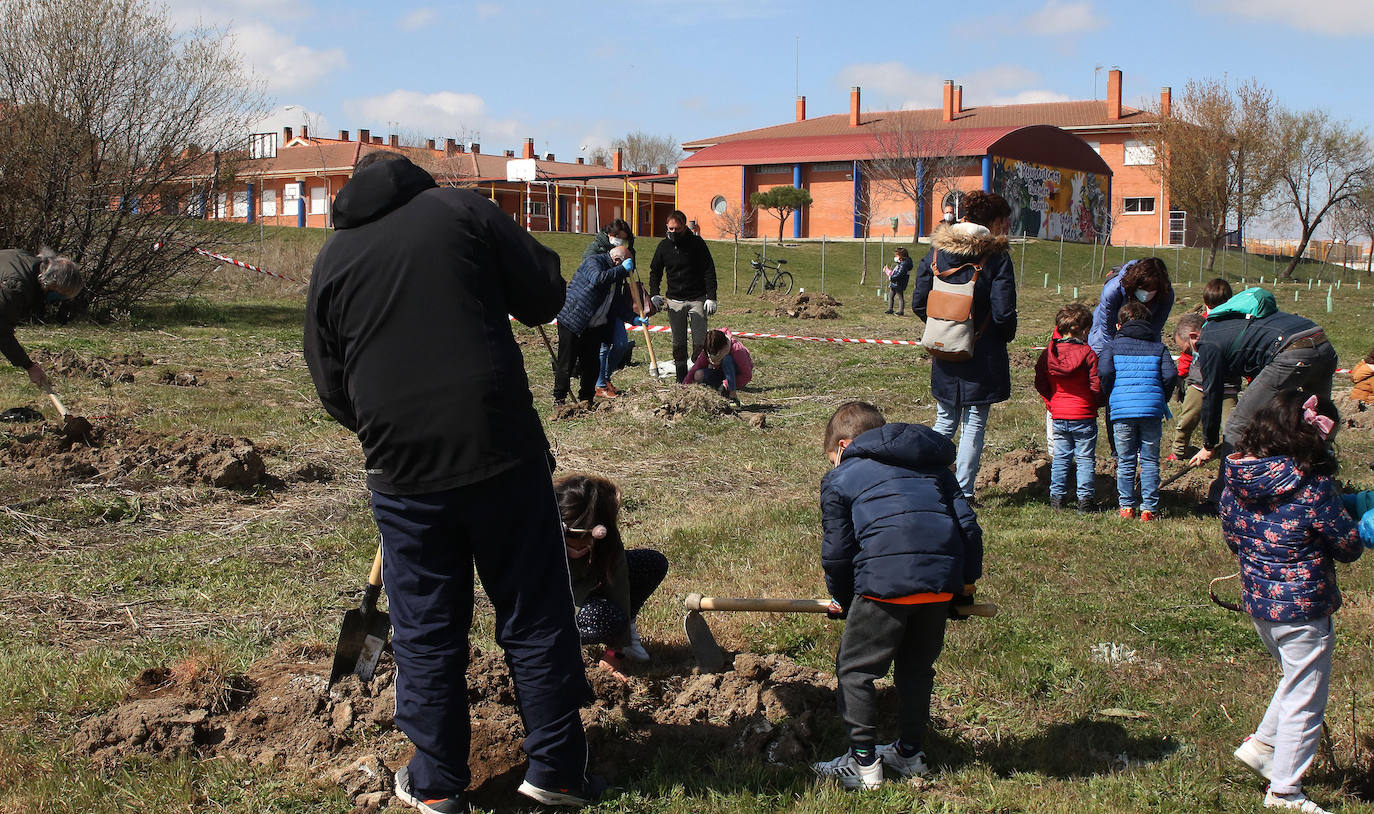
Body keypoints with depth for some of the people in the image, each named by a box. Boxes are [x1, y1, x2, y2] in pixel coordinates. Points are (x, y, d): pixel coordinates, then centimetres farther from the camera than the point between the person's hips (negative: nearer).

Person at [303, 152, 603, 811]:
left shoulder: (331, 258, 9)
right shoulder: (462, 210, 2)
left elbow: (331, 388, 12)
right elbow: (546, 296, 2)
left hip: (402, 470, 2)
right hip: (502, 455, -2)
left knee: (425, 633, 13)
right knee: (535, 617, 9)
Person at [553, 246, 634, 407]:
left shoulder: (615, 273, 14)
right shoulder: (593, 262, -12)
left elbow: (617, 305, 21)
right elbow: (598, 279, -35)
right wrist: (622, 269, -27)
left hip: (594, 327, 8)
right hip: (572, 322, -8)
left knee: (592, 365, 8)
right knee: (566, 364, -2)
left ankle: (586, 399, 19)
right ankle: (559, 400, 8)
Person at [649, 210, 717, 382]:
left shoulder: (697, 243, -6)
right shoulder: (664, 245, 4)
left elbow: (709, 271, -4)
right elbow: (655, 271, 15)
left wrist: (711, 298, -10)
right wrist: (654, 294, 1)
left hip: (697, 299, -3)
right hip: (674, 301, 3)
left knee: (700, 341, -5)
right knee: (678, 342, 5)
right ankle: (681, 378, 10)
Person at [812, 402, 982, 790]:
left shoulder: (840, 478, 12)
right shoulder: (933, 466, 26)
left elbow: (837, 551, 10)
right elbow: (968, 525, 21)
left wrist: (841, 598, 25)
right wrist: (966, 581, 29)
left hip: (884, 583, -5)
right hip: (941, 580, 5)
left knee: (855, 670, 10)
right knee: (917, 667, 22)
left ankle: (863, 761, 12)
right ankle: (910, 751, 31)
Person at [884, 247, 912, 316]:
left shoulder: (905, 264, -21)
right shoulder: (900, 263, 9)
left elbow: (900, 275, -28)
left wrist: (891, 278, -24)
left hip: (899, 284, -10)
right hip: (894, 284, 10)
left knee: (900, 297, -1)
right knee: (890, 295, 15)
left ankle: (901, 311, 6)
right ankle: (890, 309, 23)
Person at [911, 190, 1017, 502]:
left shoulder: (936, 250, 1)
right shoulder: (996, 256, -12)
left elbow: (919, 303, 1)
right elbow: (1003, 312, -16)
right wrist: (1006, 336, 5)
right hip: (983, 356, -4)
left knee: (945, 420, 17)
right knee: (974, 423, 5)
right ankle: (963, 492, 6)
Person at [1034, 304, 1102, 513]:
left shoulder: (1048, 353, 1)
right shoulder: (1088, 354, -12)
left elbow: (1040, 384, 4)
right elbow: (1096, 386, -11)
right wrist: (1096, 403, 8)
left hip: (1058, 416, 4)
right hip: (1084, 415, -4)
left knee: (1061, 458, 13)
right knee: (1085, 459, 4)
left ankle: (1056, 498, 13)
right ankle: (1085, 499, 4)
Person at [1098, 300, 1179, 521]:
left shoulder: (1112, 346, 9)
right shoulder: (1159, 347, 14)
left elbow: (1104, 372, -7)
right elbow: (1171, 375, 1)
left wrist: (1110, 396, 8)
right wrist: (1162, 399, 15)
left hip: (1122, 411, -1)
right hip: (1152, 410, 1)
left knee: (1125, 461, 8)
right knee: (1150, 461, 8)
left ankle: (1126, 507, 11)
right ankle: (1149, 508, 8)